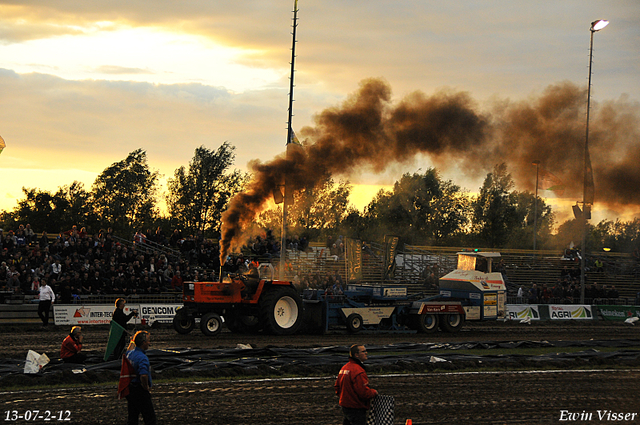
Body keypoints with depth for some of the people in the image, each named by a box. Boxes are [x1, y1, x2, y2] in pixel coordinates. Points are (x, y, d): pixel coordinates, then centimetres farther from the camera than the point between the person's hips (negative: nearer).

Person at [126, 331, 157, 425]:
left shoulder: (130, 353, 5)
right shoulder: (142, 357, -22)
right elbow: (143, 375, -32)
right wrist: (146, 387, -19)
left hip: (130, 388, 8)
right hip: (140, 390, -8)